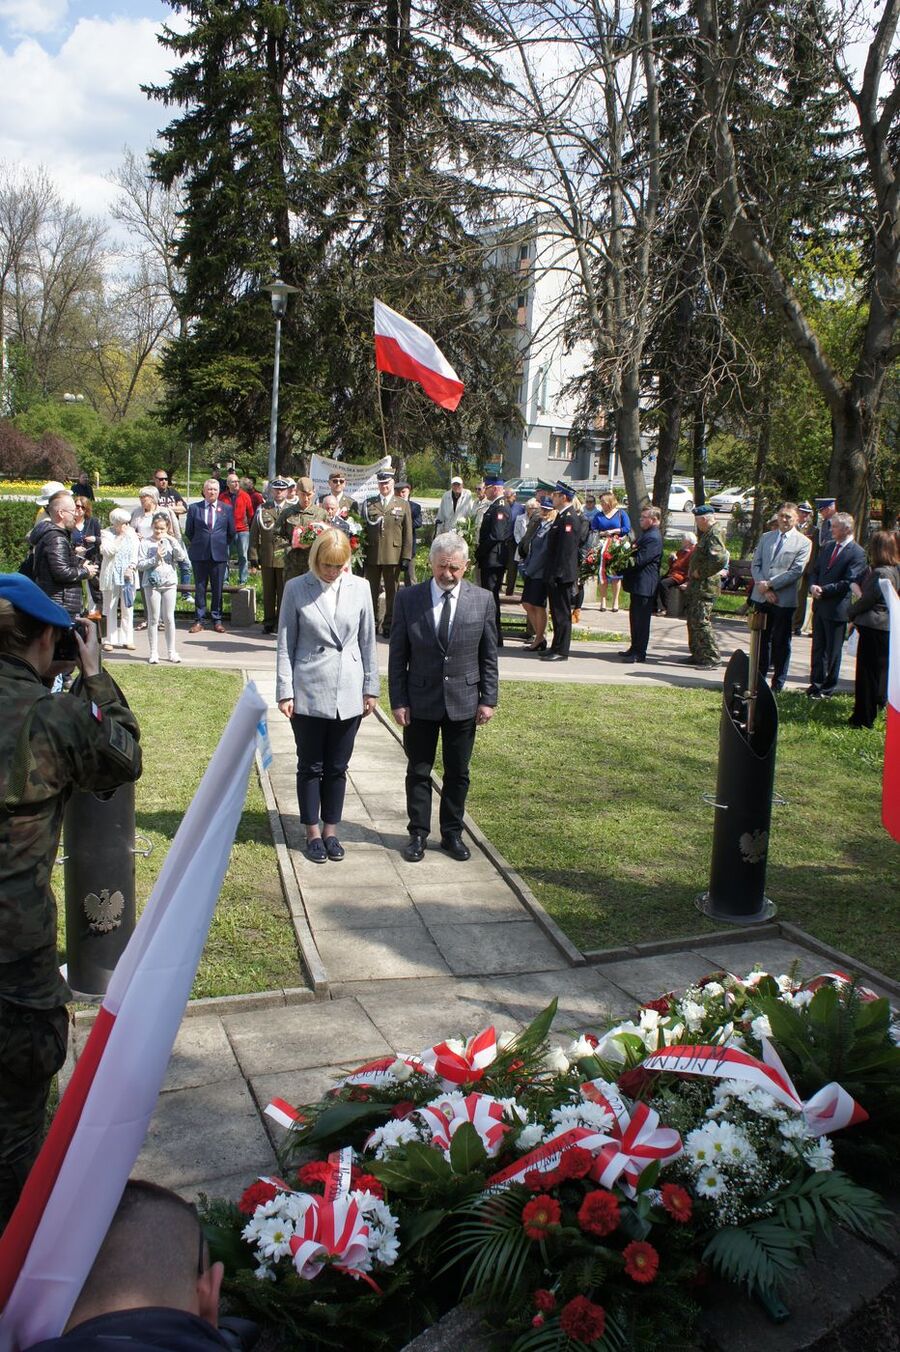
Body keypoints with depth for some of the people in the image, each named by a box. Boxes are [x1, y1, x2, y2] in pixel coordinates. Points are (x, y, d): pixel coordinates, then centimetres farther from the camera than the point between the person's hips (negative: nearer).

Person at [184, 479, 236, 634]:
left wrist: (223, 546, 10)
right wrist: (197, 545, 11)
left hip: (219, 554, 0)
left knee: (217, 589, 4)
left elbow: (231, 532, 12)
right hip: (199, 555, 0)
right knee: (200, 588, 4)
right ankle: (200, 619, 10)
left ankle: (217, 620, 11)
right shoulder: (194, 508, 5)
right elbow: (188, 532, 11)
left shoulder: (227, 509, 7)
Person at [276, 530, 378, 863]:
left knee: (337, 767, 11)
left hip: (348, 694, 2)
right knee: (310, 767, 9)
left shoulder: (359, 587, 1)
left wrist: (371, 687, 7)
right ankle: (313, 833, 21)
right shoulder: (296, 589, -4)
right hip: (308, 693, -2)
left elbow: (368, 641, 7)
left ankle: (331, 830, 24)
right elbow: (285, 644, -2)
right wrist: (284, 692, -5)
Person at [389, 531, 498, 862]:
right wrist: (398, 701, -6)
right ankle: (418, 834, 23)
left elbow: (489, 656, 2)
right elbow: (398, 655, -2)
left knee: (458, 773, 11)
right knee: (418, 771, 9)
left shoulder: (482, 600, -3)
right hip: (420, 702, -1)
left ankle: (452, 833, 25)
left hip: (463, 702, 1)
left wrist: (488, 699, -2)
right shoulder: (408, 598, -5)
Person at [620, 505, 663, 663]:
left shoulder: (653, 538, -18)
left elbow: (638, 560, -22)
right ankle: (635, 649, 26)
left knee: (641, 620, -5)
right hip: (638, 585, 11)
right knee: (635, 618, 17)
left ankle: (639, 653, -1)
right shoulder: (647, 535, 16)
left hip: (644, 586, -11)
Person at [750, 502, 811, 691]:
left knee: (781, 643, 4)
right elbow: (755, 565, 8)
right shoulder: (765, 537, 12)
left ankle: (777, 685, 12)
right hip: (761, 597, 4)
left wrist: (770, 584, -14)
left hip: (785, 600, -4)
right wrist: (763, 587, -8)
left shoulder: (803, 543, -2)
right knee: (761, 640, 10)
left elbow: (796, 571, -10)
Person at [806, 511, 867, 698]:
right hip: (820, 605, 7)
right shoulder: (827, 546, 8)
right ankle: (816, 683, 26)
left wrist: (824, 590, -18)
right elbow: (815, 571, 12)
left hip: (837, 608, -6)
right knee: (818, 647, 15)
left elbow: (848, 583, -18)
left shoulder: (857, 553, -13)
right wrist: (813, 586, -8)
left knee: (832, 651, 5)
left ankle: (827, 689, 15)